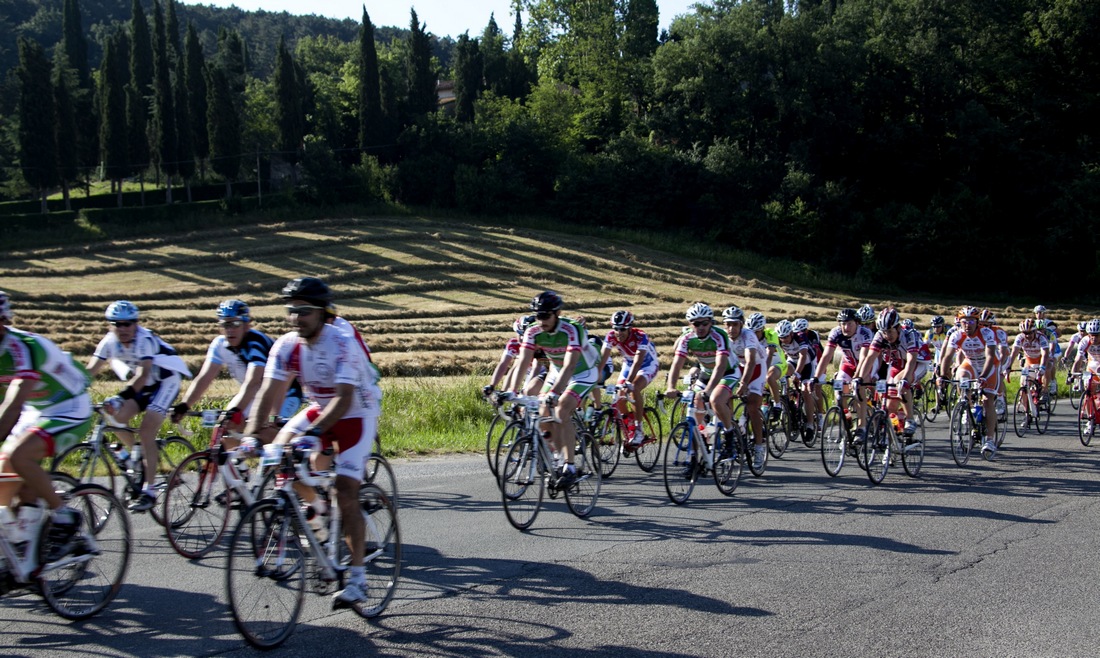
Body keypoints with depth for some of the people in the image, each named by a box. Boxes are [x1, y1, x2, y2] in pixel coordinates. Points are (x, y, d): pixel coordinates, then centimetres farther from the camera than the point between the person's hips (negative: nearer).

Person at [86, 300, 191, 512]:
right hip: (144, 383, 7)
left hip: (166, 380, -6)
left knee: (146, 432, -19)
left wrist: (121, 397, -53)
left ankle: (149, 491, -15)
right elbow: (90, 371, -16)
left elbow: (143, 374, -40)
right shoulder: (110, 342, -11)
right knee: (116, 417, -14)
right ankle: (140, 458, 11)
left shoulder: (144, 340, -29)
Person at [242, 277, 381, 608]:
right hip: (319, 410, 6)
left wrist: (312, 433, -49)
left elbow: (344, 397, -37)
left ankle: (358, 579, -9)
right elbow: (270, 392, -17)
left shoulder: (343, 342, -28)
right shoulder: (287, 345, -12)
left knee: (345, 493, -16)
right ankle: (314, 508, 12)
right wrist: (252, 433, -31)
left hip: (357, 414, -6)